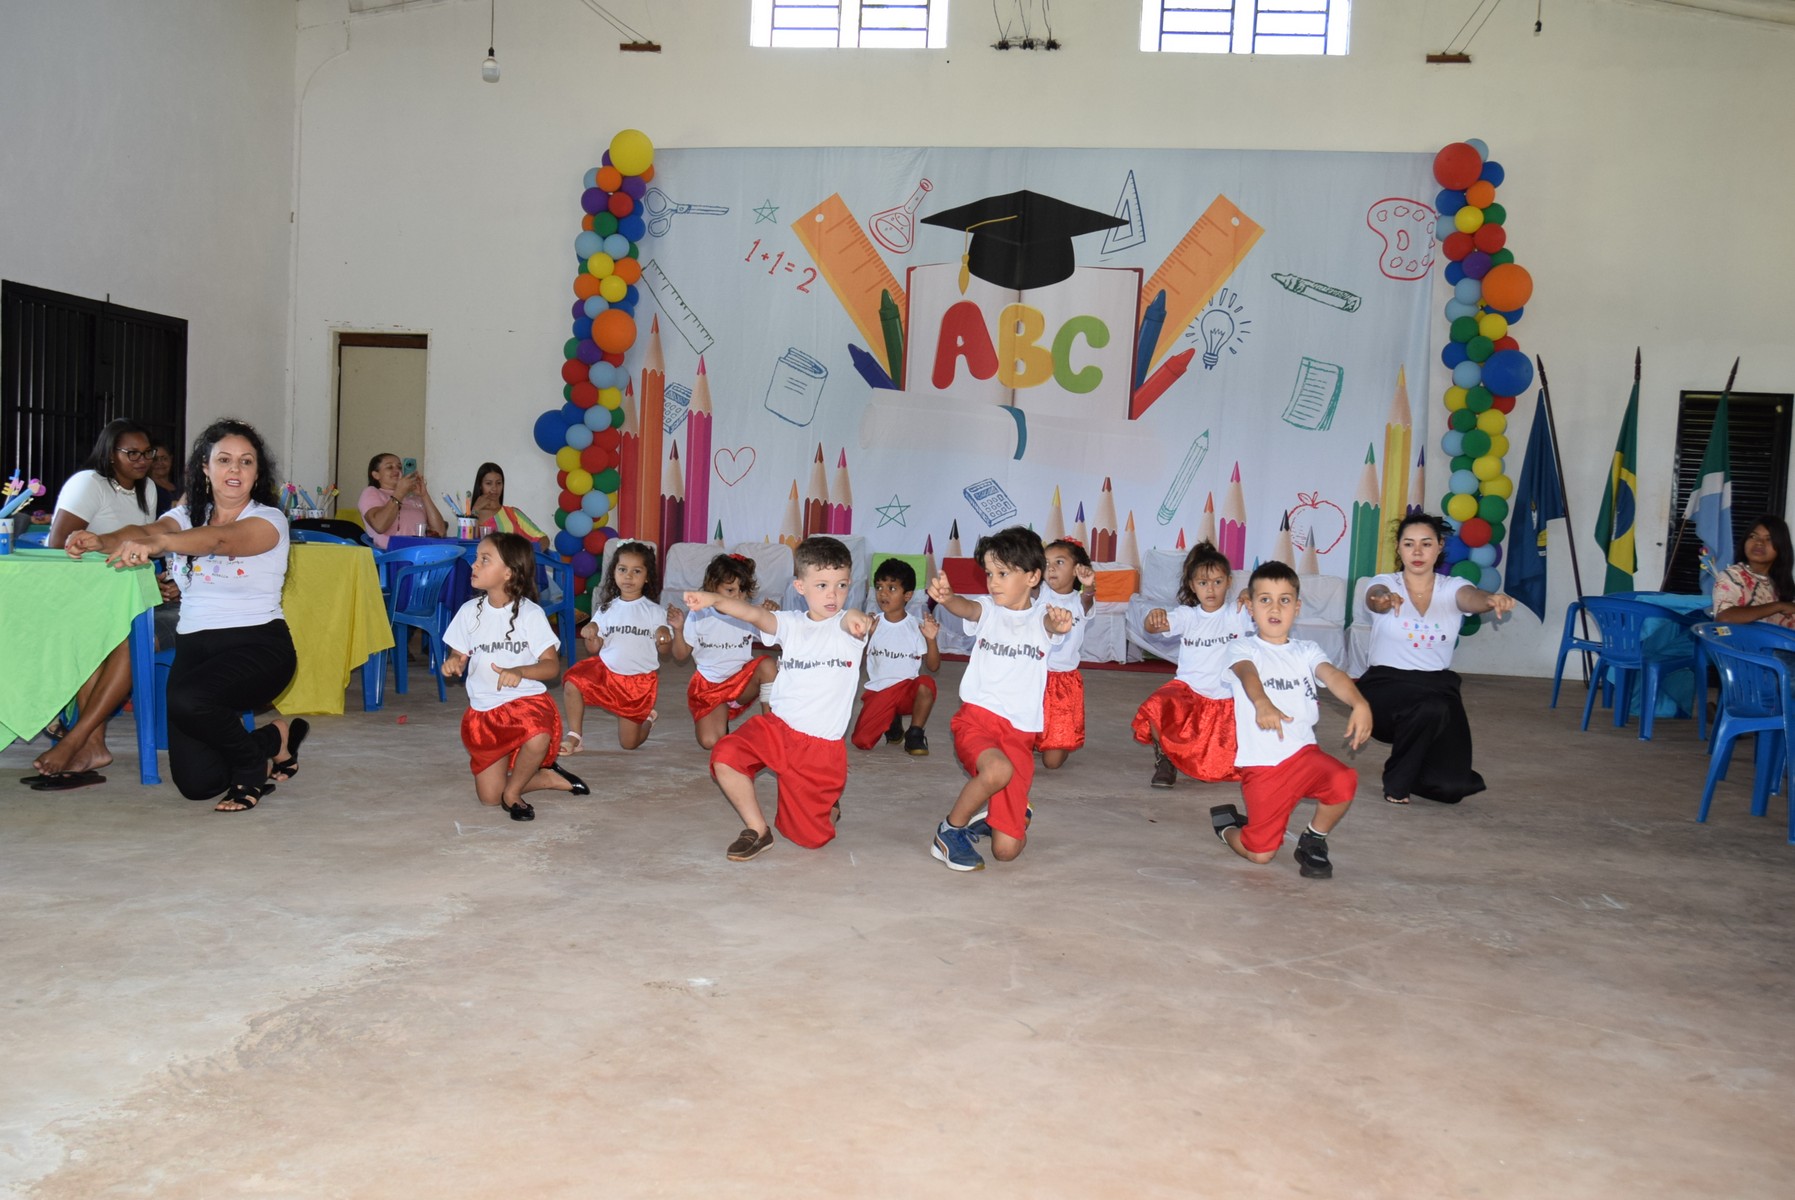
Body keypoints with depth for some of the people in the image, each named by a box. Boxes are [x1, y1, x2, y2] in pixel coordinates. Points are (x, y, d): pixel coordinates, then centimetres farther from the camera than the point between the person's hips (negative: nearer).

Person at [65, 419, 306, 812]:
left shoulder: (268, 519, -5)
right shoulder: (187, 515, 12)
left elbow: (220, 540, -26)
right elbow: (145, 530, -9)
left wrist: (158, 543, -44)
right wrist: (103, 540, -32)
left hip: (257, 644, -5)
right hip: (194, 645, 5)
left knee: (187, 701, -33)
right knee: (195, 783, -5)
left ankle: (254, 764, -2)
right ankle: (274, 740, 26)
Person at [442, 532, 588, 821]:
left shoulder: (530, 613, -8)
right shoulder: (470, 611, 2)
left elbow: (552, 665, -11)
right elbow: (460, 655, 10)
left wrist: (519, 671, -29)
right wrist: (453, 662, -14)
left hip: (526, 700, -3)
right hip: (483, 711, 4)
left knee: (539, 736, -39)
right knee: (488, 795, -5)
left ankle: (512, 792, -9)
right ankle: (547, 778, 21)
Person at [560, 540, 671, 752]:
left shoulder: (654, 612, -6)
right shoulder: (607, 608, 2)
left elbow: (664, 650, -4)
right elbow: (594, 649, 4)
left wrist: (665, 638, -25)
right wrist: (590, 635, -17)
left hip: (640, 680, -3)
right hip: (605, 671, 3)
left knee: (629, 743, 1)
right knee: (572, 684, -24)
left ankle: (647, 719, 35)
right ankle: (575, 737, -7)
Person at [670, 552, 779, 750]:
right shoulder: (698, 617, -4)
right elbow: (681, 655, 1)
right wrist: (678, 629, -17)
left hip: (743, 682, 1)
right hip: (709, 687, -1)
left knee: (767, 664, -30)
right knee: (710, 741, -21)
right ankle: (720, 716, 16)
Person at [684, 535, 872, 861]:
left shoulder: (847, 627, -6)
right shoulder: (791, 624, 2)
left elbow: (855, 624, -30)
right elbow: (755, 614, -15)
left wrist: (855, 617, -57)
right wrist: (713, 599, -35)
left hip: (821, 746, -3)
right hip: (776, 725, 3)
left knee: (808, 836, -1)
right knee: (726, 757, -24)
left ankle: (828, 806, 36)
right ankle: (757, 830, -2)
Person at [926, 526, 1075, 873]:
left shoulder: (1041, 618, 5)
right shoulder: (989, 611, 5)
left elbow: (1051, 624, -18)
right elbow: (966, 608, -18)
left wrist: (1058, 623, -44)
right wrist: (946, 597, -42)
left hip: (1020, 734, 1)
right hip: (977, 717, -1)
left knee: (1007, 849, -6)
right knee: (998, 769, -37)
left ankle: (1000, 812, 30)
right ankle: (950, 830, -10)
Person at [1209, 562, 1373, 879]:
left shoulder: (1306, 651, 12)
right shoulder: (1242, 648, 1)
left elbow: (1331, 674, -9)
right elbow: (1247, 672, -22)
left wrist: (1359, 703, -32)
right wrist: (1262, 703, -46)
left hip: (1303, 752, 3)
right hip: (1260, 764, -3)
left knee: (1344, 781, -29)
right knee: (1260, 853, -8)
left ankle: (1313, 841, 1)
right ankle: (1226, 822, 29)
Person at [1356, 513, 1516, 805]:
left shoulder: (1453, 588, 1)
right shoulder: (1384, 584, -4)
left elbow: (1471, 597, -23)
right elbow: (1375, 597, -29)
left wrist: (1491, 600, -48)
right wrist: (1384, 599, -55)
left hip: (1438, 686, 3)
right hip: (1385, 685, -3)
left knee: (1450, 786, -11)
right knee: (1430, 709, -37)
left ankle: (1413, 768, 28)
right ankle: (1397, 780, -8)